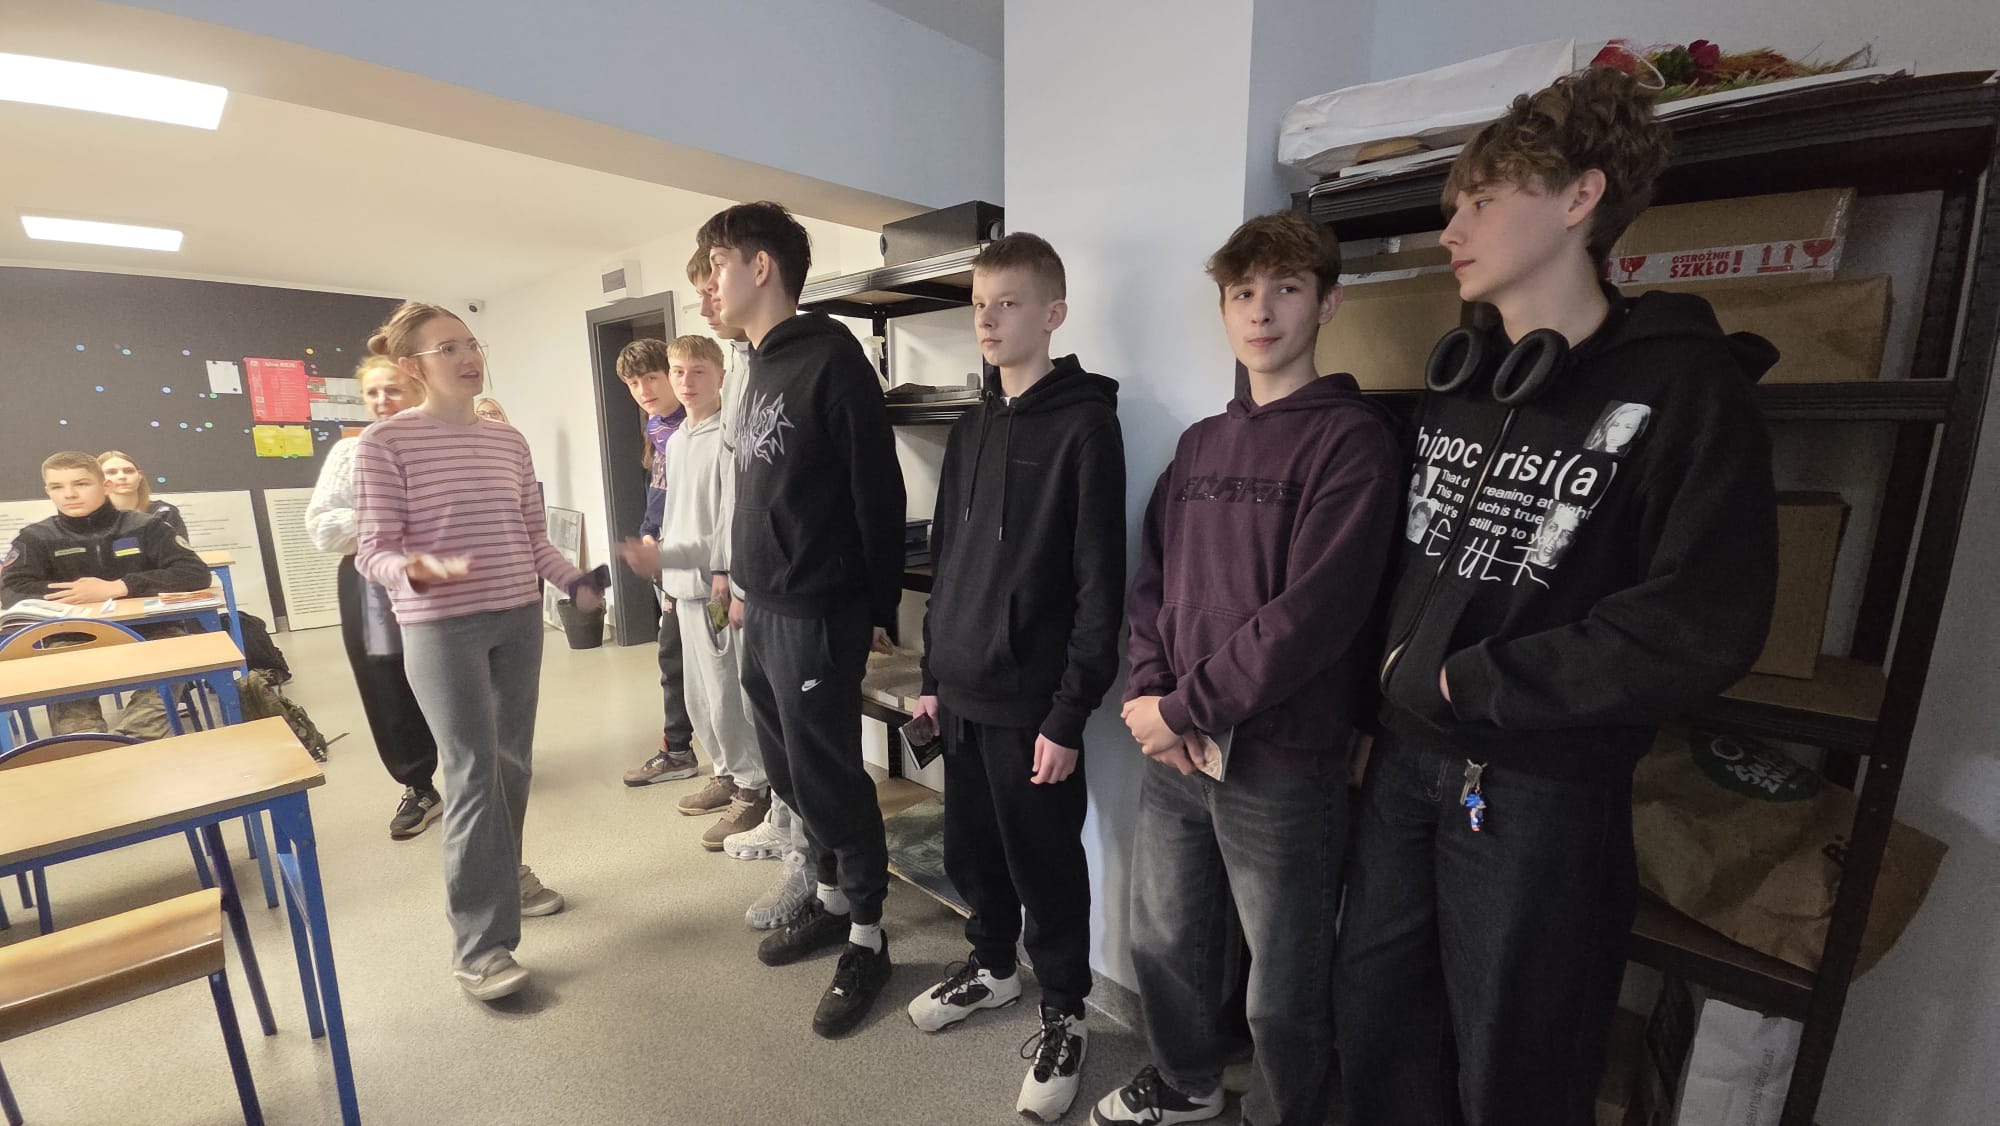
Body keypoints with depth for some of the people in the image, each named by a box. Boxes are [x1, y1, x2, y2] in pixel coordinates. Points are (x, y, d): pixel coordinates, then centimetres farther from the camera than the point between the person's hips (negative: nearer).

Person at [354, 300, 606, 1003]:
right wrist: (417, 570, -30)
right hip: (440, 628, -5)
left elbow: (533, 537, 10)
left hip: (519, 618, 5)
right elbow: (374, 551, -9)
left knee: (513, 761, 14)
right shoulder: (385, 443, -7)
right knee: (474, 771, -6)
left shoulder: (509, 441, 8)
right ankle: (479, 944, 5)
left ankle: (503, 871, 38)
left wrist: (572, 581, -5)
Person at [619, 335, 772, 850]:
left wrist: (723, 573, -22)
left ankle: (753, 788, 11)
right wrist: (661, 559, 20)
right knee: (699, 697, 17)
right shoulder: (676, 441, 16)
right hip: (685, 583, 9)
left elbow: (734, 511, -17)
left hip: (716, 583, -9)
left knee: (727, 695, -4)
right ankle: (730, 774, 33)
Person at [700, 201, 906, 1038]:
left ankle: (867, 942, 22)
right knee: (789, 771, 18)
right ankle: (832, 901, 37)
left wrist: (879, 609, -13)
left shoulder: (831, 357, -12)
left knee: (830, 779, 2)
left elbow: (879, 492, -16)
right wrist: (747, 585, 19)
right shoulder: (761, 369, 15)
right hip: (764, 610, 9)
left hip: (817, 615, -9)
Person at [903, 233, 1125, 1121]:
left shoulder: (1084, 424, -10)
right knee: (971, 849, 20)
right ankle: (991, 963, 45)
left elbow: (1099, 583, -14)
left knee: (1046, 865, 9)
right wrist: (933, 672, 14)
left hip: (1032, 700, -6)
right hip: (963, 691, 7)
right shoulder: (970, 429, 11)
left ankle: (1064, 1014, 33)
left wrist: (1069, 713, -15)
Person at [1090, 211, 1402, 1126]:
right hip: (1175, 748, 7)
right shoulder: (1199, 443, 11)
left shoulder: (1353, 438, -9)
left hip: (1283, 764, -6)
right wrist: (1148, 693, -7)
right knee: (1162, 940, 23)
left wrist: (1186, 708, -16)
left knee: (1284, 985, 14)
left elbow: (1311, 612, -19)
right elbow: (1152, 579, 8)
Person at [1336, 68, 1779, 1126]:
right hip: (1405, 759, 6)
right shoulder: (1458, 383, 10)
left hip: (1541, 788, -5)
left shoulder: (1684, 389, -9)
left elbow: (1701, 628, -18)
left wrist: (1465, 682, -15)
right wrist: (1395, 666, 1)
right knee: (1374, 1029, 20)